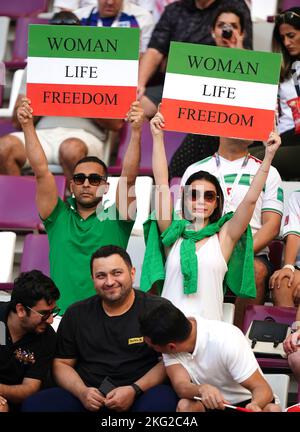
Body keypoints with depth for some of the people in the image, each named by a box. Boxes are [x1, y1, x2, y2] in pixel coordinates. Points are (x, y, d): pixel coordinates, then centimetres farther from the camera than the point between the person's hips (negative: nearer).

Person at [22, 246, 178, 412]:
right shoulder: (76, 314, 14)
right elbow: (62, 363, 16)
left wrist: (134, 390, -16)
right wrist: (82, 392, -5)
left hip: (141, 394, -3)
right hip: (88, 398, 3)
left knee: (163, 400, -38)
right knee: (34, 404, -23)